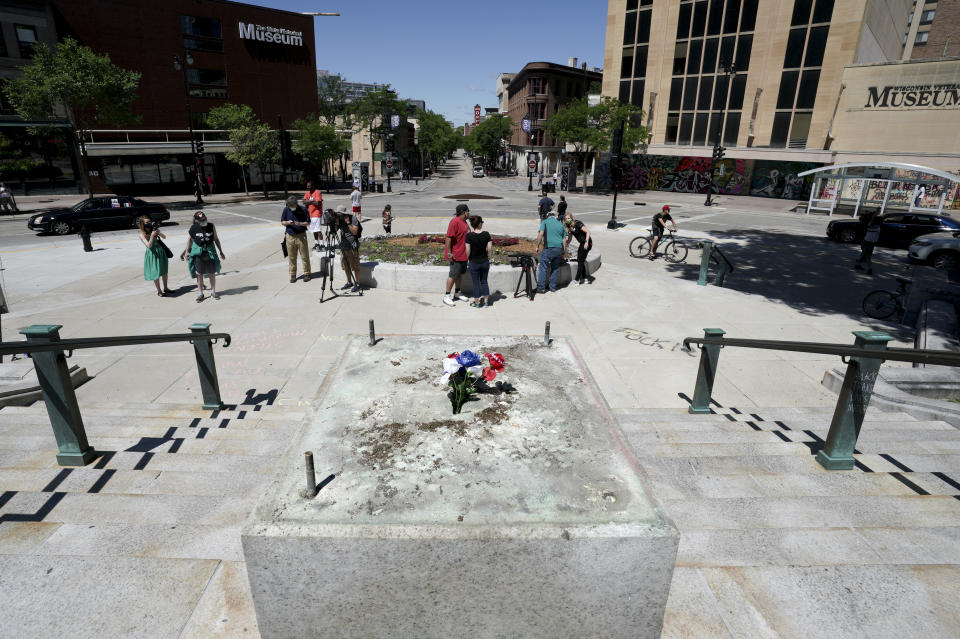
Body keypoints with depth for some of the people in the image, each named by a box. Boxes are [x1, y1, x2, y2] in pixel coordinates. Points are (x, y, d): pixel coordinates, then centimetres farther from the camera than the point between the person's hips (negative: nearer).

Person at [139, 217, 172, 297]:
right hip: (153, 254, -5)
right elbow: (149, 245, -19)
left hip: (161, 251, 5)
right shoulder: (142, 235, -10)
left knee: (164, 271, 14)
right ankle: (159, 291, 12)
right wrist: (152, 236, -25)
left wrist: (158, 232, -12)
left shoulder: (153, 230, 3)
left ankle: (165, 288, 29)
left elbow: (164, 237, 6)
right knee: (156, 273, 1)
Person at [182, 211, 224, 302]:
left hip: (210, 253, 1)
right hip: (198, 253, -1)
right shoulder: (193, 228, -8)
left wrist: (221, 252, 7)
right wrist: (187, 252, 4)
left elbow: (216, 239, 5)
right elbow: (189, 239, 5)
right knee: (199, 274, 4)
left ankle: (213, 292, 23)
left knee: (212, 273, 7)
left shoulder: (211, 226, -4)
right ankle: (200, 293, 16)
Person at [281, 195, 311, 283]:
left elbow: (308, 222, -1)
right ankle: (292, 275, 17)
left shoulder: (303, 210, -5)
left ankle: (306, 274, 11)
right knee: (291, 257, 7)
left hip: (301, 236, -2)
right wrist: (288, 222, -12)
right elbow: (282, 222, 9)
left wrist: (300, 223, -18)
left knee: (304, 256, 0)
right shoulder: (286, 210, 2)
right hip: (290, 236, 2)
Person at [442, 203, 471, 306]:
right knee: (453, 275, -5)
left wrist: (468, 252, 24)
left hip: (463, 254, 9)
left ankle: (457, 293, 30)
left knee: (460, 274, 17)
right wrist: (449, 253, -24)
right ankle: (447, 296, 3)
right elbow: (448, 237, -22)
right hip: (456, 255, -9)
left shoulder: (463, 221, 12)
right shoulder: (455, 222, -19)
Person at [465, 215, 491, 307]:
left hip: (474, 262, -2)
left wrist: (467, 260, 4)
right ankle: (486, 301, 24)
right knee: (484, 281, 18)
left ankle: (477, 302, 17)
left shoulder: (469, 235, -15)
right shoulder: (486, 234, -9)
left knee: (476, 283, 9)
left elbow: (468, 251, -13)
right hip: (485, 262, 2)